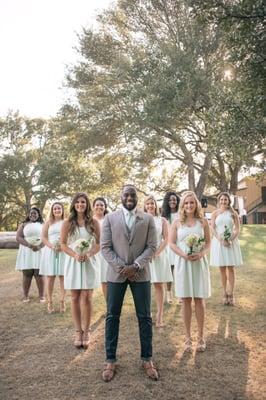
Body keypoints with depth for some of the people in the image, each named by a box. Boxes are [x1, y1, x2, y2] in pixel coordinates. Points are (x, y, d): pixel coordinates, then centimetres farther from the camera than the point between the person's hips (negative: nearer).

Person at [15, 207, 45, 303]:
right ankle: (25, 296, 7)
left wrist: (39, 246, -17)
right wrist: (29, 245, -16)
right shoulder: (24, 225, 12)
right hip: (26, 252, 1)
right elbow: (18, 237, -1)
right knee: (27, 274, 0)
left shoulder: (43, 225, 13)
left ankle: (42, 296, 2)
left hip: (39, 252, 0)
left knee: (39, 274, -3)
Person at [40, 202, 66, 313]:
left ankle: (62, 301, 4)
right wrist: (52, 246, -14)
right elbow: (43, 238, 4)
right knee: (50, 277, 0)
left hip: (64, 252, -1)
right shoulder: (48, 223, 12)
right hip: (50, 251, 1)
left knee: (63, 276, -2)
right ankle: (49, 302, 5)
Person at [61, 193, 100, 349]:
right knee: (75, 298, 5)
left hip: (88, 262, 0)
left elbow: (99, 243, 3)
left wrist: (89, 254, -15)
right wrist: (75, 255, -15)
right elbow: (63, 244, 1)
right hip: (73, 262, 1)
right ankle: (78, 331, 16)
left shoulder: (94, 222, 1)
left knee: (86, 297, -2)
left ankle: (86, 331, 12)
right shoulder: (67, 223, 1)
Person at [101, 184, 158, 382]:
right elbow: (105, 247, -2)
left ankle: (147, 359, 20)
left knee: (145, 317, 6)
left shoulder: (148, 219, 3)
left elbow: (152, 246, -2)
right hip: (116, 273, 0)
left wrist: (135, 265, -14)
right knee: (112, 316, 6)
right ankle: (111, 360, 18)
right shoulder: (110, 218, 2)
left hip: (140, 273, 0)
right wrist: (121, 267, -12)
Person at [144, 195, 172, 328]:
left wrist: (156, 253, -12)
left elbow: (166, 239, 0)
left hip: (159, 254, 0)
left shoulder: (162, 220, 5)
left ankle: (160, 315, 8)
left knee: (159, 285, 3)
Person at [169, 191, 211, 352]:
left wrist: (201, 254, -15)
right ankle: (188, 337, 17)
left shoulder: (203, 222, 3)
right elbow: (172, 243, 1)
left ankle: (201, 336, 17)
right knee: (186, 300, 6)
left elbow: (208, 242, 4)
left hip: (199, 263, 0)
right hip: (183, 263, 0)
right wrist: (183, 254, -15)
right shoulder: (177, 223, 2)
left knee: (199, 299, 5)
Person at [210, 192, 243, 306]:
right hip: (218, 242, 0)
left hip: (231, 242, 0)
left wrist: (230, 240, -14)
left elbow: (237, 229, 2)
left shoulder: (233, 213, 5)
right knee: (222, 269, 6)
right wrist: (221, 240, -15)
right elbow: (212, 229, -1)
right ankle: (224, 293, 13)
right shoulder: (215, 213, 5)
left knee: (230, 268, 1)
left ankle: (231, 294, 7)